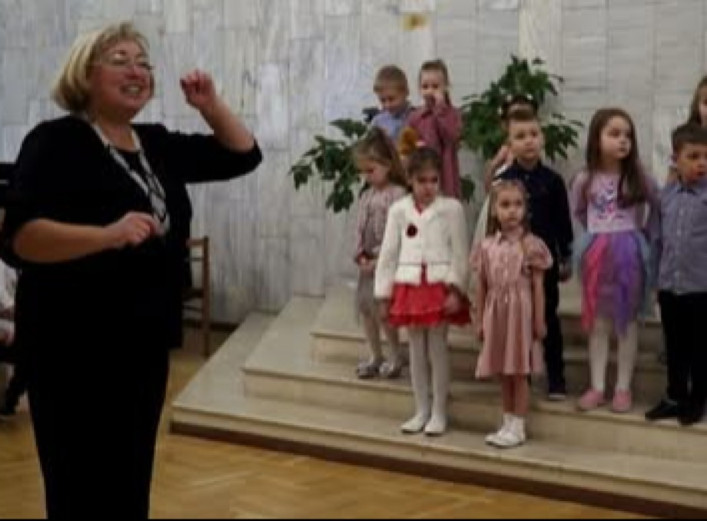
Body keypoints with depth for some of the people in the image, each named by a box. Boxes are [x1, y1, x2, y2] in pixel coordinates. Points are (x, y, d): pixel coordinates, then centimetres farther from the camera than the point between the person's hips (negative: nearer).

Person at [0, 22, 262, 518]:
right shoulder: (55, 142, -10)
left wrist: (211, 105, 2)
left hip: (145, 344, 7)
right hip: (74, 347, -7)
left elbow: (243, 156, 19)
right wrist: (108, 234, -34)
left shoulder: (157, 144, 11)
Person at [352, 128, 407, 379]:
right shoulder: (367, 195, 10)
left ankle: (396, 355, 9)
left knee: (380, 308, -8)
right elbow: (360, 226, 11)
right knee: (365, 306, 10)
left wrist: (378, 259, -17)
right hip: (368, 260, 8)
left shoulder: (397, 195, -14)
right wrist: (360, 252, -2)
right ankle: (375, 356, 22)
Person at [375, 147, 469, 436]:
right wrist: (384, 294, 5)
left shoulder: (451, 208, -3)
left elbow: (460, 253, -5)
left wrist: (455, 289, -12)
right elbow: (389, 253, 6)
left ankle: (439, 413, 13)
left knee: (437, 347, 3)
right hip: (409, 285, 3)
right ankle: (421, 411, 20)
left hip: (439, 285, -3)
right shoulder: (399, 210, 5)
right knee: (416, 348, 10)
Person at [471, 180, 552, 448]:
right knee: (503, 372, 11)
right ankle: (508, 423, 22)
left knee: (519, 373, 1)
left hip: (520, 312, -4)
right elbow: (482, 287, 8)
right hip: (496, 314, 4)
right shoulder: (486, 247, 4)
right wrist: (480, 320, 7)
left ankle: (518, 427, 9)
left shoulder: (530, 245, -6)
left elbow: (538, 286, -5)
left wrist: (539, 320, -7)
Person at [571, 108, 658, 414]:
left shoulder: (638, 178, -5)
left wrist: (642, 232, 1)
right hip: (596, 253, 2)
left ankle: (623, 388, 11)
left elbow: (659, 208, 1)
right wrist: (598, 233, 9)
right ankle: (597, 387, 14)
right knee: (598, 322, 7)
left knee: (627, 321, 5)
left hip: (628, 253, -2)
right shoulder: (585, 180, 0)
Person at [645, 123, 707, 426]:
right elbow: (657, 240, 9)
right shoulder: (666, 195, 4)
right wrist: (655, 278, 8)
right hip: (669, 287, 4)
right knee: (674, 348, 15)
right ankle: (675, 397, 27)